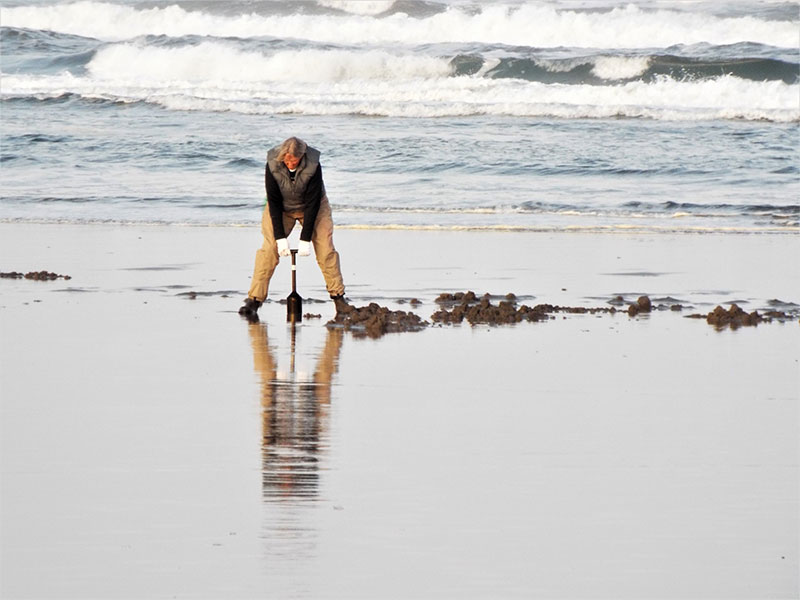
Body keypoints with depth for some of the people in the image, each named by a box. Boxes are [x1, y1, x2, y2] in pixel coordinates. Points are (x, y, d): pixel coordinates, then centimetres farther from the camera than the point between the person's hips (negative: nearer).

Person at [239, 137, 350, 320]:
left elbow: (313, 203, -25)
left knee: (326, 249, -10)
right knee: (269, 249, -14)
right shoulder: (273, 164, -27)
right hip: (281, 208, 0)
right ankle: (254, 300, -15)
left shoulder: (313, 166, -30)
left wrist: (305, 239, -26)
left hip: (313, 207, 0)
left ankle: (339, 298, 2)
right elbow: (273, 202, -21)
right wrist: (280, 237, -24)